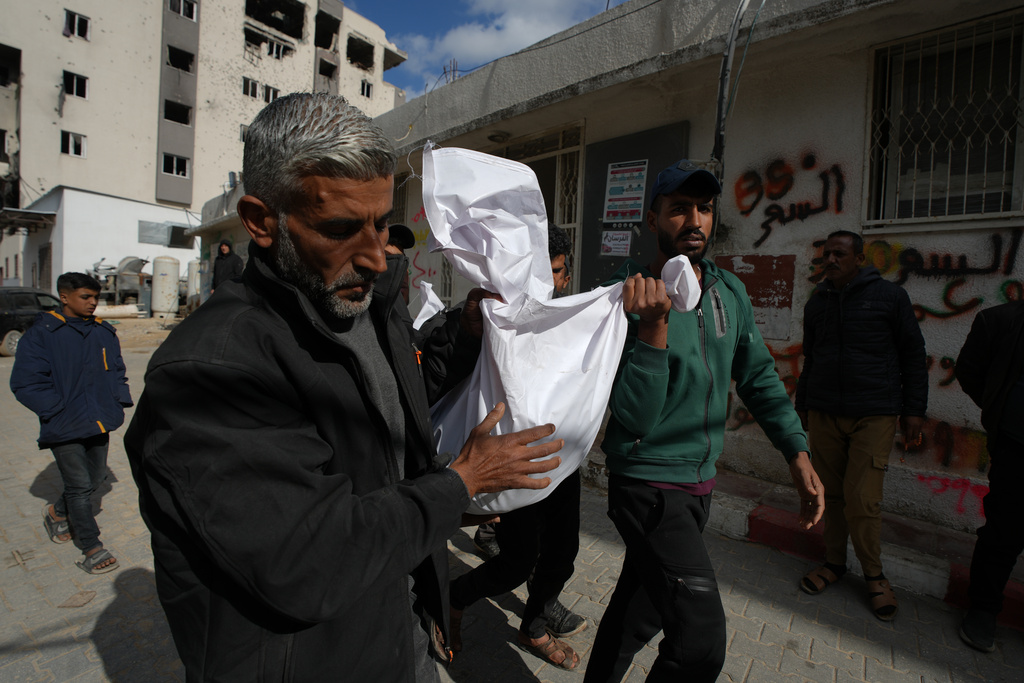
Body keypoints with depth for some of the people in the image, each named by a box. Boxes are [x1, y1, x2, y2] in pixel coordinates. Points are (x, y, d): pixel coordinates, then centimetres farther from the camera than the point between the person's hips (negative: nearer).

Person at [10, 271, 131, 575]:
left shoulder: (104, 332, 7)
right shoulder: (41, 333, -9)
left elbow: (117, 371, 17)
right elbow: (25, 383, -11)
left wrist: (118, 403, 5)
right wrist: (59, 411, -16)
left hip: (98, 424, 6)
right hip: (64, 427, -5)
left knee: (95, 478, 17)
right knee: (79, 486, 0)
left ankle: (57, 512, 46)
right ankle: (92, 548, 13)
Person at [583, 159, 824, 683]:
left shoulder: (729, 291, 3)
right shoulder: (627, 300, -17)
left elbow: (758, 376, 10)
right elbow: (636, 418, -24)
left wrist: (797, 452, 2)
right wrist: (654, 326, -33)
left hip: (698, 486, 7)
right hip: (648, 487, -7)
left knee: (639, 608, 22)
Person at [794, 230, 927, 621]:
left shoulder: (889, 296, 2)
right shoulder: (817, 302, 13)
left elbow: (913, 354, 5)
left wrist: (914, 409, 1)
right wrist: (801, 406, 21)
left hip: (874, 414, -3)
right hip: (823, 413, 4)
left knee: (862, 500, -5)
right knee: (831, 494, 7)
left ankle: (874, 575, 17)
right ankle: (834, 563, 24)